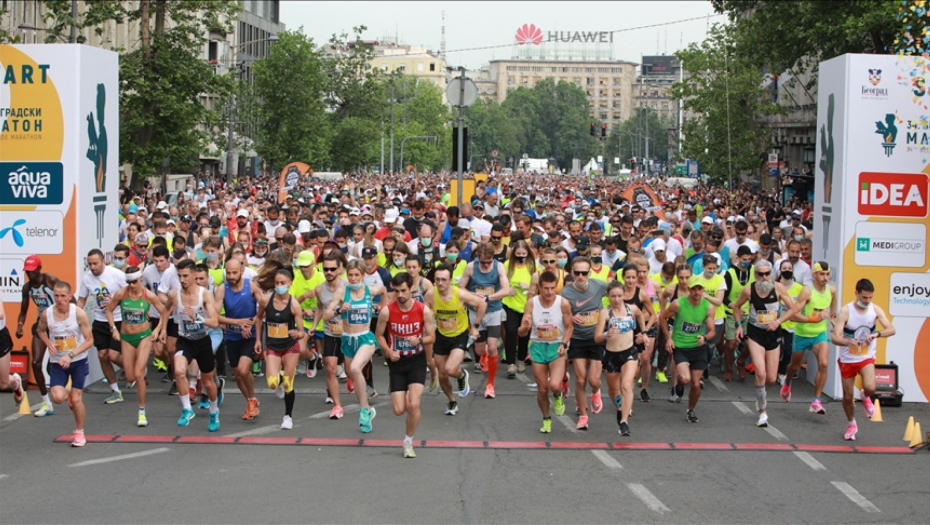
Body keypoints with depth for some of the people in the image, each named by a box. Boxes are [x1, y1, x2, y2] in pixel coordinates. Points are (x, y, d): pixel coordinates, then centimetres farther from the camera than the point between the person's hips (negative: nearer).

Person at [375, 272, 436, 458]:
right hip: (397, 362, 1)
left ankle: (408, 442, 6)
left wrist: (420, 340, -23)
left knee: (413, 405, -17)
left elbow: (432, 337, -1)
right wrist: (388, 351, -14)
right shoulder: (386, 311, -11)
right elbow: (379, 335, 3)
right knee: (399, 410, -3)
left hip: (417, 361, -1)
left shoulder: (424, 310, -11)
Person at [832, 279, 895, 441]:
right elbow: (835, 337, -23)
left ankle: (866, 398, 14)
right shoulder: (845, 311, -16)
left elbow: (891, 329, -18)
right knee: (847, 396, 7)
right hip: (847, 359, -1)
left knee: (870, 387, -25)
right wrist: (847, 342, -45)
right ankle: (852, 424, 35)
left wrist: (876, 334, -38)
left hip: (867, 358, 1)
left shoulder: (875, 310, -8)